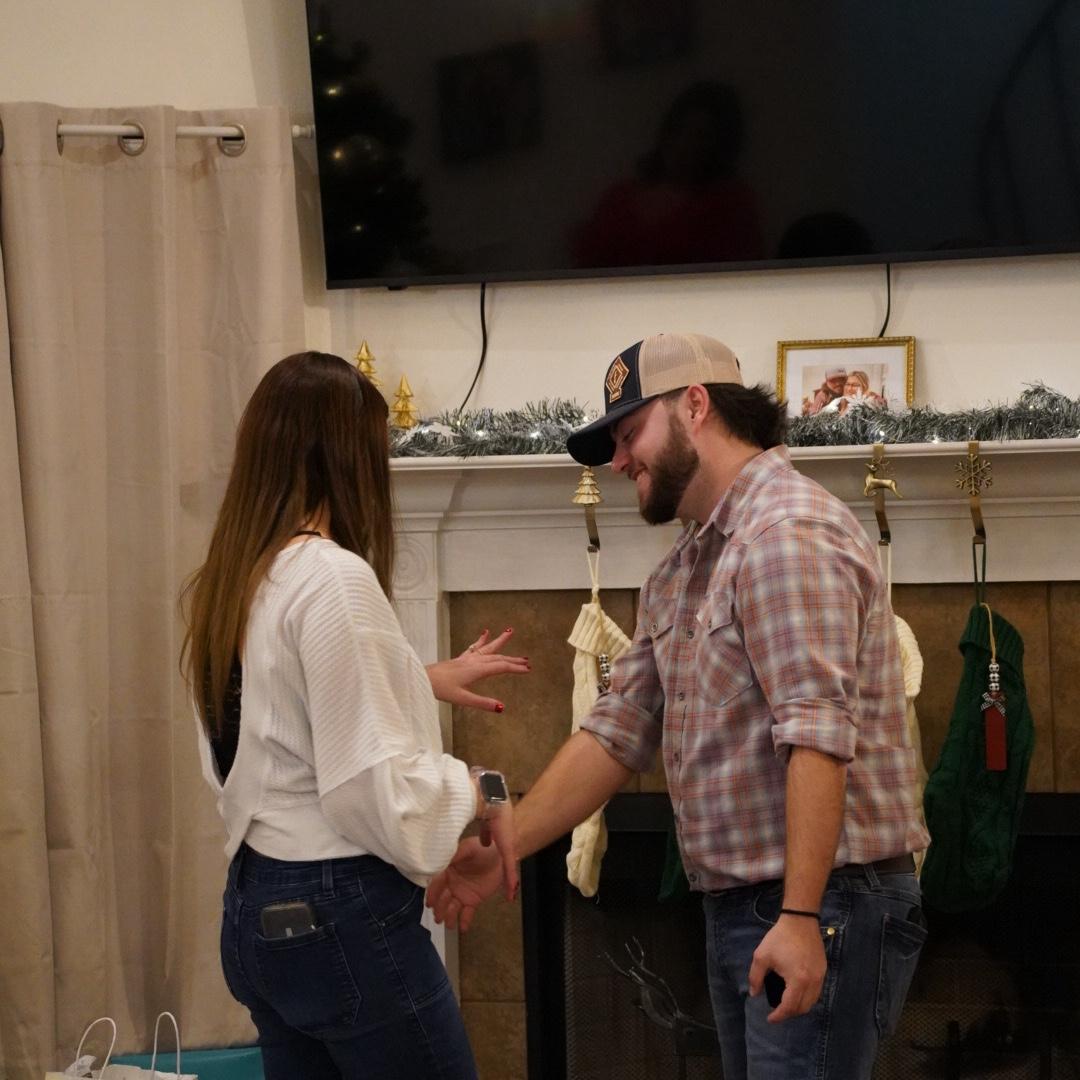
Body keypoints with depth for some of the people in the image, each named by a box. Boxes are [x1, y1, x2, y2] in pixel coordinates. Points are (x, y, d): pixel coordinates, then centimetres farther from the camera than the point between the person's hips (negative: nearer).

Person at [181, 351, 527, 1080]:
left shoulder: (234, 578, 8)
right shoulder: (333, 578, -19)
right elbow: (374, 787, -22)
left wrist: (421, 679, 26)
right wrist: (481, 791, -6)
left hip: (258, 907, 9)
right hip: (342, 917, -9)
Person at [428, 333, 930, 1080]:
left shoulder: (788, 532, -16)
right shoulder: (680, 575, 15)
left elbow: (818, 737, -24)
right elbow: (618, 731, 16)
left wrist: (800, 916, -28)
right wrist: (504, 848, 9)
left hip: (823, 905, -9)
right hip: (738, 906, 9)